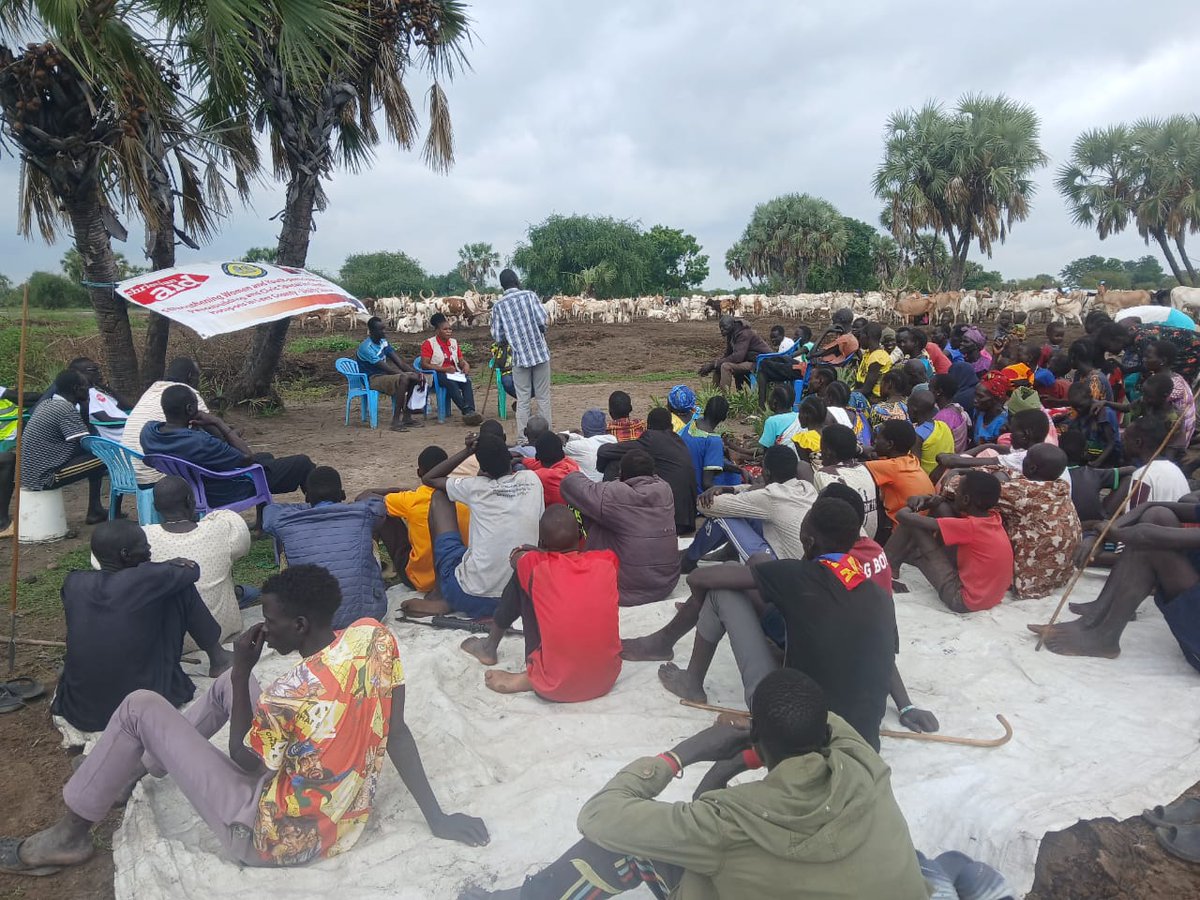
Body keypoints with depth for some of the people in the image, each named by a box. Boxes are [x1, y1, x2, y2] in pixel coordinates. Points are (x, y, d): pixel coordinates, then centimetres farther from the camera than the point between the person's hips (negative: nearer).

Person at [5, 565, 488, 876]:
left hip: (271, 841, -7)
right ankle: (147, 766, 43)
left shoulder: (292, 694, -31)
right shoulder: (375, 637, -14)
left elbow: (243, 760, -11)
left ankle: (69, 834, 18)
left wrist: (242, 668, -9)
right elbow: (396, 732, -7)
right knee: (230, 686, 20)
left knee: (141, 708, -2)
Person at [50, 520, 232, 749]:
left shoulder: (73, 583, -5)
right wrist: (172, 567, 25)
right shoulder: (144, 580, -18)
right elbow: (191, 569, 2)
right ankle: (217, 659, 22)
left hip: (77, 713, 5)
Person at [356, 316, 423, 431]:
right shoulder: (366, 347, -19)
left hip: (385, 374, 9)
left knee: (415, 377, -6)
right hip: (373, 379, -9)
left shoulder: (383, 342, 8)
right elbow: (386, 368, -24)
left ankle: (407, 417, -3)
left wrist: (416, 372, -12)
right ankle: (395, 421, -32)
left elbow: (399, 361, 3)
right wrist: (406, 374, -23)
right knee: (403, 379, -32)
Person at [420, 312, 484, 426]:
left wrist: (465, 365, -5)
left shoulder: (454, 343, 20)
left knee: (467, 381, -30)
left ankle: (470, 411, -48)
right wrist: (444, 369, -20)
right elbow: (424, 365, -9)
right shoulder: (429, 343, 1)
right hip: (437, 374, -5)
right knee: (451, 383, -38)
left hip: (454, 373, 5)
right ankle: (466, 411, -50)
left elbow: (461, 360, 22)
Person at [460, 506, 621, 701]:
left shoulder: (537, 566, -9)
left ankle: (490, 647, 31)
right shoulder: (606, 562, -4)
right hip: (607, 679, 3)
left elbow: (516, 556, 17)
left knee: (521, 574, 11)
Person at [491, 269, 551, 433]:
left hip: (519, 356, 1)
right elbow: (542, 321, -9)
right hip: (540, 352, 0)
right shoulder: (530, 295, -1)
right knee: (543, 397, 7)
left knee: (523, 400, 5)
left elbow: (497, 337, 0)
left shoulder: (498, 306, 1)